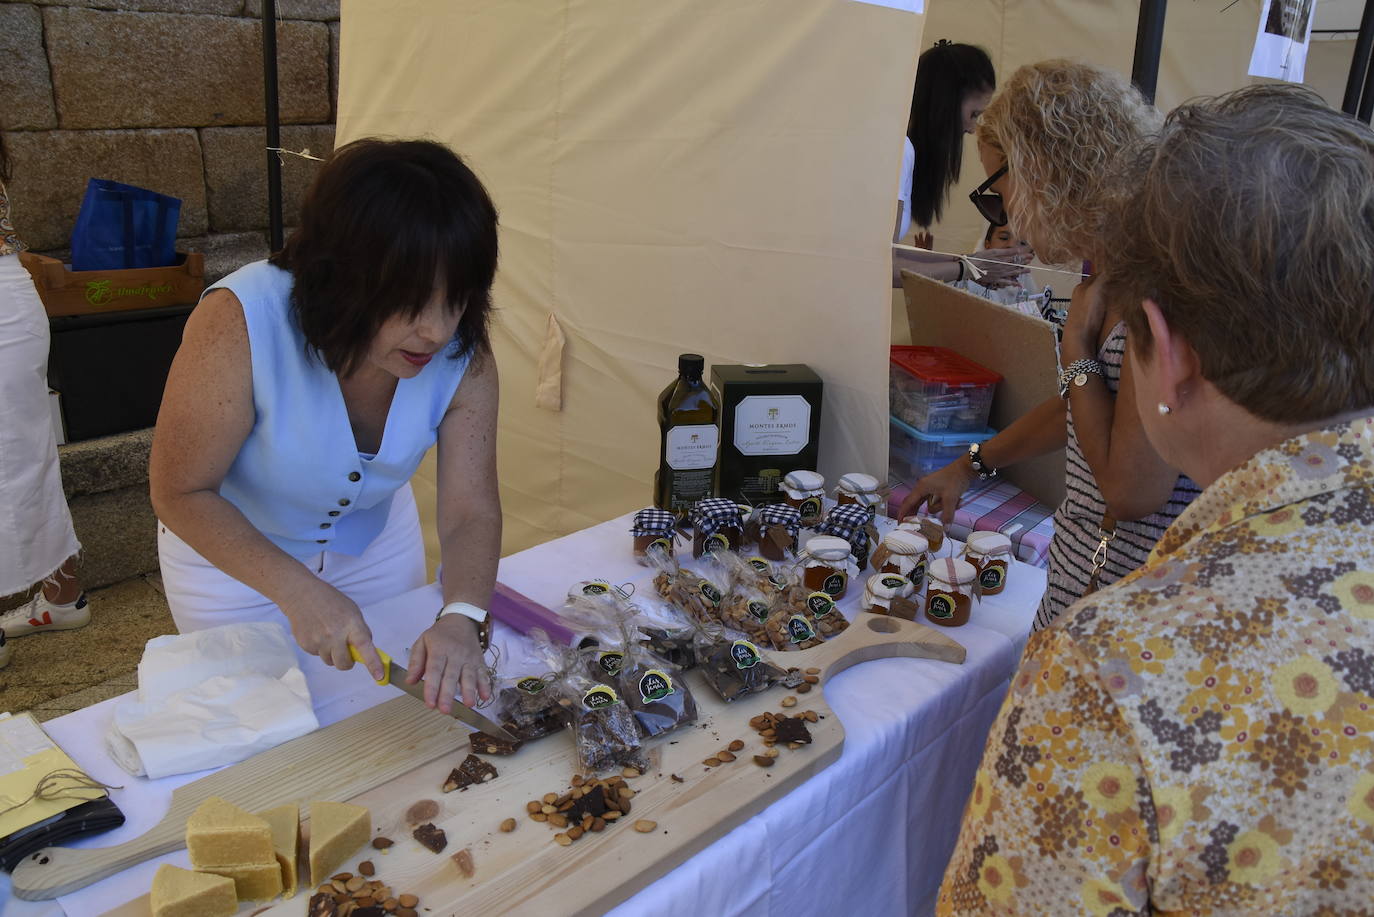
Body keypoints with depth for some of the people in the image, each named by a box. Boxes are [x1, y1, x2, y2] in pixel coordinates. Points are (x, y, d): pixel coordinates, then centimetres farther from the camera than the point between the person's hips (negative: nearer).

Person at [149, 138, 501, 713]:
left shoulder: (462, 351, -25)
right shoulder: (238, 324, -36)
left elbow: (471, 508, -27)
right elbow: (180, 493, -27)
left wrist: (461, 617, -46)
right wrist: (297, 590, -38)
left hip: (376, 537, 3)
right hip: (230, 548, -3)